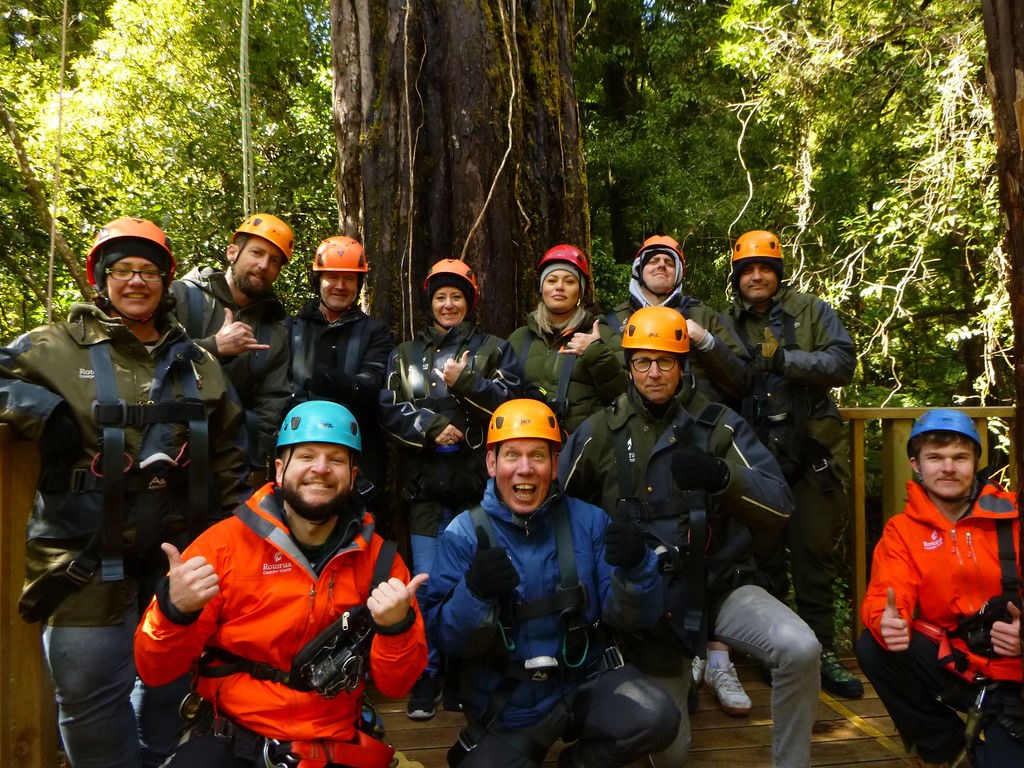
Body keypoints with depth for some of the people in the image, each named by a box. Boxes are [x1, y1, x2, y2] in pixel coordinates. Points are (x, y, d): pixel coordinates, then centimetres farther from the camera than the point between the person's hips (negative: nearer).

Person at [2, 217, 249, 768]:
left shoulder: (195, 363, 12)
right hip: (87, 562, -3)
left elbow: (226, 451, 14)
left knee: (169, 686, 18)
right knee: (92, 696, 5)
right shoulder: (56, 348, 0)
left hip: (180, 558, 4)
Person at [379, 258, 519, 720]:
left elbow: (512, 401, -3)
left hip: (479, 485, -1)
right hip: (425, 486, 1)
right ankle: (427, 677, 15)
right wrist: (432, 428, -10)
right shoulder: (406, 356, 17)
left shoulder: (494, 349, 13)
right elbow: (390, 411, 5)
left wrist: (466, 382, -15)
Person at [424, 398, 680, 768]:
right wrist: (475, 592, -32)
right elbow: (447, 638, -12)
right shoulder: (464, 533, -8)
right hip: (505, 707, 0)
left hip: (585, 681, 1)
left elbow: (631, 619, -6)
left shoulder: (588, 521, -5)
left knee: (657, 718, -24)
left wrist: (634, 568, -26)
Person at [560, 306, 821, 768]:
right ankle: (665, 679, 40)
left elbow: (779, 507, -12)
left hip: (720, 584, 0)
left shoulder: (719, 425, -3)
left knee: (800, 648, -27)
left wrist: (722, 476, -30)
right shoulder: (601, 431, -3)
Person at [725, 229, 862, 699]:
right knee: (764, 555, 11)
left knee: (815, 555, 5)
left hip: (812, 453, -1)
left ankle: (822, 652, 18)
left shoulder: (812, 312, 4)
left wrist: (785, 359, -20)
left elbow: (843, 362, -9)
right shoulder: (726, 324, 9)